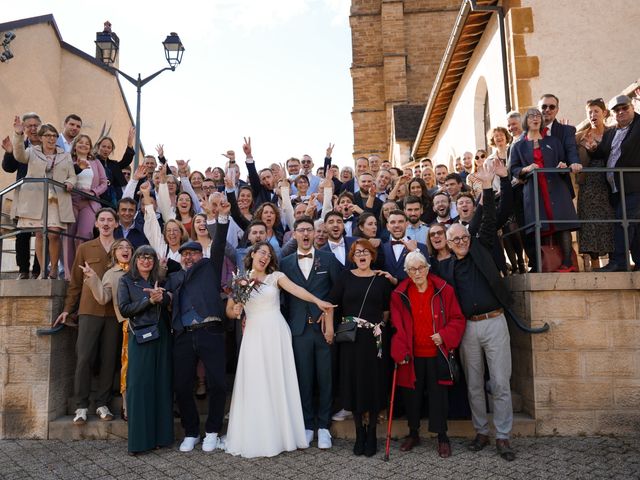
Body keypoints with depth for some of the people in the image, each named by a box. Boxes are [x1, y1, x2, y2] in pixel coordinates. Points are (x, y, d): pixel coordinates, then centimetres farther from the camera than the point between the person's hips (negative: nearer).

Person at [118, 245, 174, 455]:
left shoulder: (160, 281, 15)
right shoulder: (126, 281, 6)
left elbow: (171, 300, 1)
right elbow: (124, 309, -4)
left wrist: (160, 297, -19)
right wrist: (149, 300, -13)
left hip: (162, 337, 3)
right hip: (140, 338, -3)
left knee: (161, 385, 5)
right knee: (139, 386, -4)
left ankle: (160, 435, 14)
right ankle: (138, 439, 4)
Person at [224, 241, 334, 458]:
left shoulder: (276, 276, 5)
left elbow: (295, 289, -12)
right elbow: (229, 310, 9)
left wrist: (317, 301, -28)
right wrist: (235, 312, -14)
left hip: (276, 334, 0)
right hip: (254, 336, 1)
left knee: (280, 382, 4)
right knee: (254, 385, 2)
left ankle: (281, 433, 17)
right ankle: (255, 436, 14)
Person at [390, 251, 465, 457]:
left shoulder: (444, 290, -2)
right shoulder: (399, 294, 0)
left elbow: (457, 319, 2)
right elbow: (396, 326, -2)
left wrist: (444, 335, -13)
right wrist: (400, 352, -10)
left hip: (437, 354, -1)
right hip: (412, 356, 1)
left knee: (438, 395, 4)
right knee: (412, 395, 11)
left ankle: (442, 437, 21)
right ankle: (413, 434, 30)